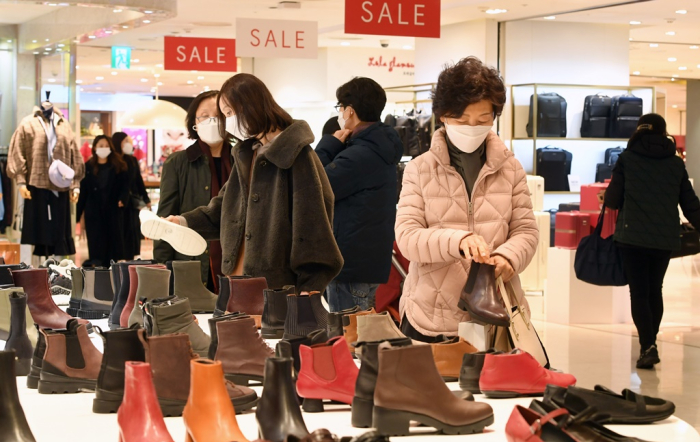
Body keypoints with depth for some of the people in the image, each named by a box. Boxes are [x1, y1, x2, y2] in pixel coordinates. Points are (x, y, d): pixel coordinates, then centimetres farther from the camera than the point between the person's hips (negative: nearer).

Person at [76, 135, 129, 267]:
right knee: (96, 245, -1)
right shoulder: (88, 167, 8)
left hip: (113, 210, 0)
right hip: (94, 212, 0)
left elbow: (125, 186, 1)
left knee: (115, 241, -1)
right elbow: (83, 191, 6)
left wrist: (123, 199, -19)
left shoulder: (118, 167, 7)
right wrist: (78, 214, 2)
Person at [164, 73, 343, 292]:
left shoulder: (295, 153, -11)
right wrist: (186, 221, 7)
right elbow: (226, 208, 23)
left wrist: (310, 285, -20)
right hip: (240, 278, 8)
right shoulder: (247, 154, 17)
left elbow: (311, 221, -15)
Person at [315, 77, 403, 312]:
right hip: (372, 259, 10)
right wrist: (335, 148, 2)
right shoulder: (382, 148, 10)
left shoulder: (358, 156, -22)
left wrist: (328, 146, -10)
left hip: (352, 263, -10)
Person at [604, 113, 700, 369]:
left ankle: (648, 346, -15)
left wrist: (607, 199, 22)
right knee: (655, 290, 17)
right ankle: (650, 345, 25)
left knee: (639, 292, 0)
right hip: (665, 239, 3)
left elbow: (612, 199, -1)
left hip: (632, 236, -3)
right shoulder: (676, 163, 5)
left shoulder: (627, 158, -3)